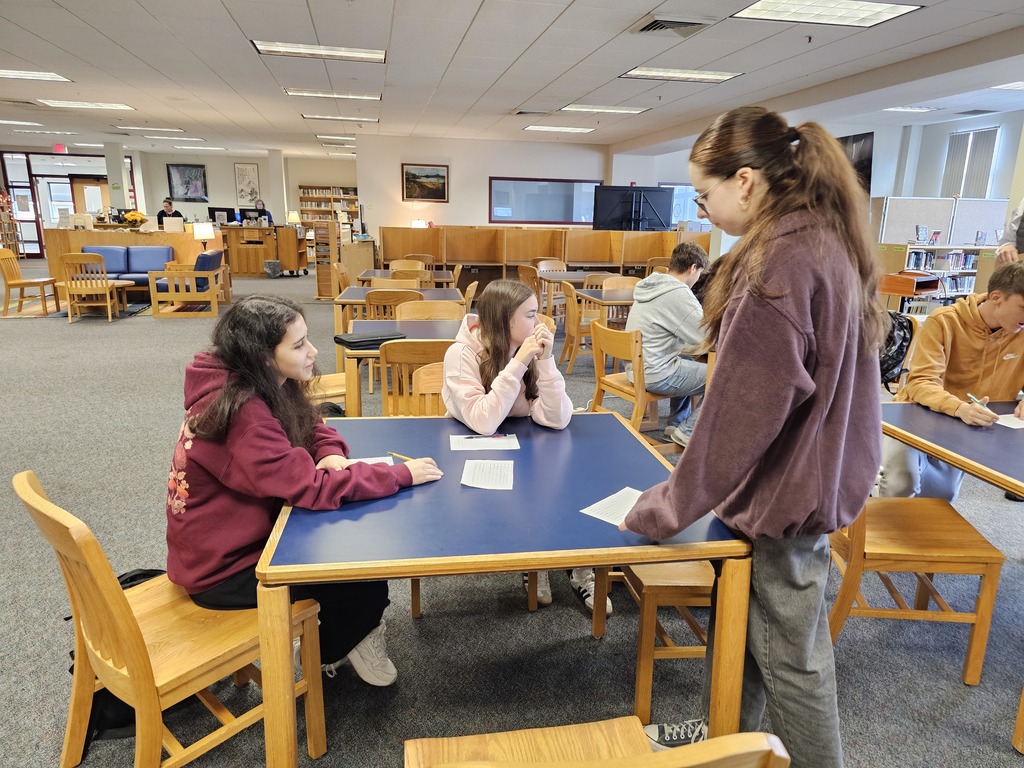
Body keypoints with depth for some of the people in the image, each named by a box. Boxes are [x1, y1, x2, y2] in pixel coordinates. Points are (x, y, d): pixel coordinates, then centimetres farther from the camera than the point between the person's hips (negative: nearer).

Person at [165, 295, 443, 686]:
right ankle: (326, 653, 21)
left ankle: (356, 631, 19)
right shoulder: (241, 413, -31)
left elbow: (313, 428, 10)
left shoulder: (268, 389, -3)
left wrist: (331, 454, -14)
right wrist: (401, 474, -27)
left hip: (244, 538, 8)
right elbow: (310, 486, -34)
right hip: (222, 570, -8)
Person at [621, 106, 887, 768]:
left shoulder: (780, 262, -26)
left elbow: (742, 411, -26)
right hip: (819, 472, 10)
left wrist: (670, 506, -15)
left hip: (785, 490, -10)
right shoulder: (830, 241, 5)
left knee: (790, 655, 11)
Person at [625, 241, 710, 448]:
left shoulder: (652, 285, 8)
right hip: (654, 374, -10)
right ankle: (687, 432, 7)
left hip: (637, 366, 10)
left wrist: (705, 319, 13)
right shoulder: (678, 293, -20)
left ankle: (676, 423, 32)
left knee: (689, 362, 33)